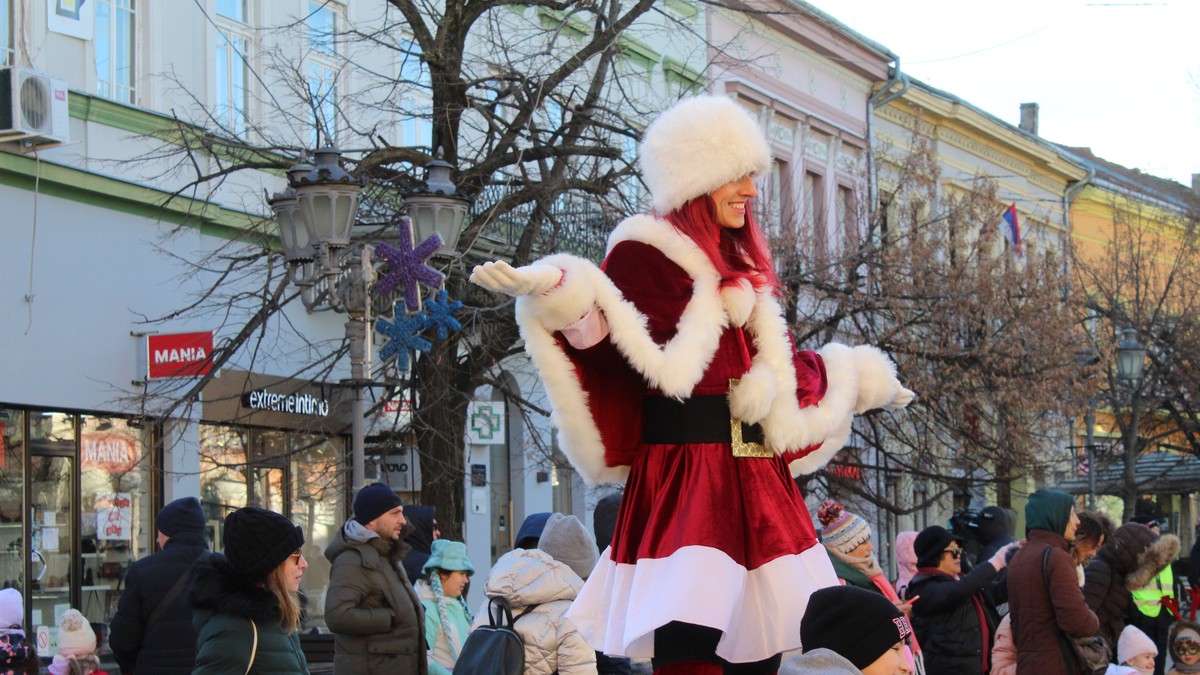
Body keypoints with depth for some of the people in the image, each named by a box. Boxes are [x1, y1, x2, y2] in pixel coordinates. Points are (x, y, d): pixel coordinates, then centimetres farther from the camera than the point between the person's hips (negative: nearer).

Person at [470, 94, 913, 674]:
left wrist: (855, 381, 40)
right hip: (684, 469, -8)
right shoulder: (647, 254, -3)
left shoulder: (744, 269, 20)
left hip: (755, 476, 8)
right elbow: (619, 357, -13)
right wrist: (559, 299, -31)